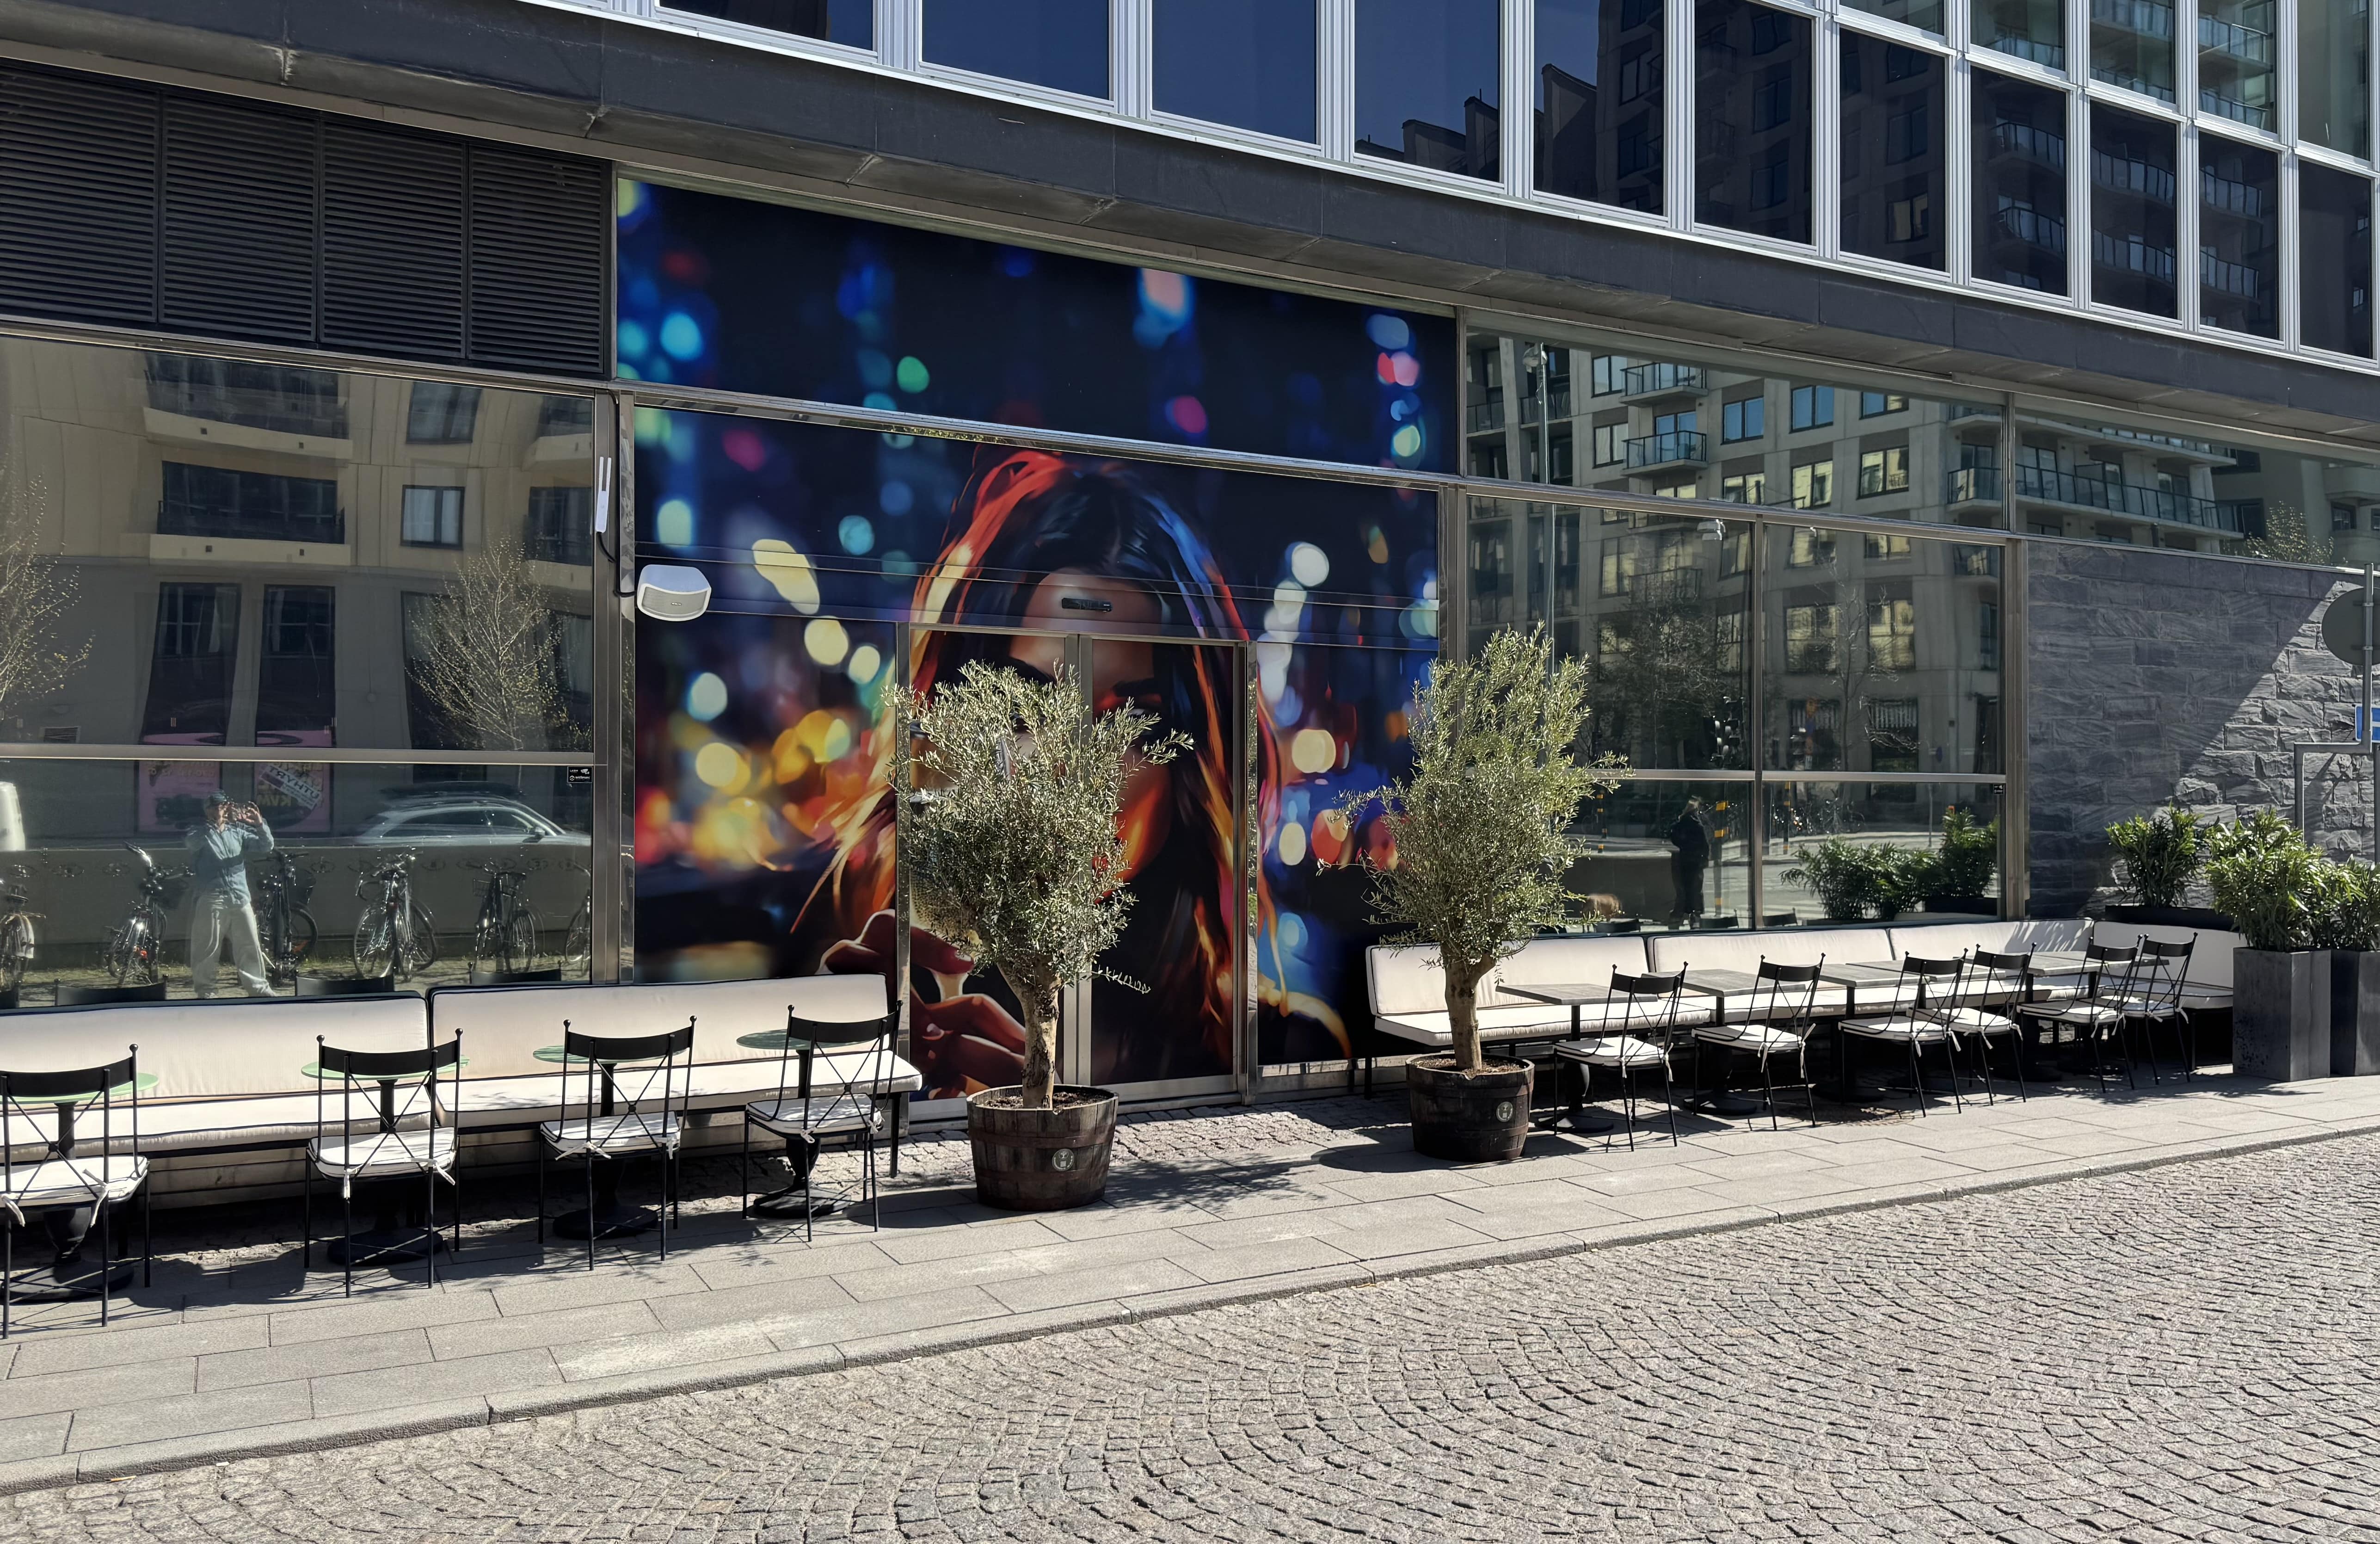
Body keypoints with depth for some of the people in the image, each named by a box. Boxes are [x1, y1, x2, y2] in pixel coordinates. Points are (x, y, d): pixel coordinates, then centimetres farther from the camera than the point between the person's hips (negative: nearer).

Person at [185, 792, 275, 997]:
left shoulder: (238, 832, 18)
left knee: (250, 946, 6)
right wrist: (216, 824, -27)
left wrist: (260, 825, -8)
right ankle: (205, 990, 7)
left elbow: (266, 847, 11)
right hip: (210, 899, -3)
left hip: (240, 898, 4)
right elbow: (191, 842, -15)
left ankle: (259, 987, 13)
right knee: (207, 948, -2)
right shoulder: (201, 832, 8)